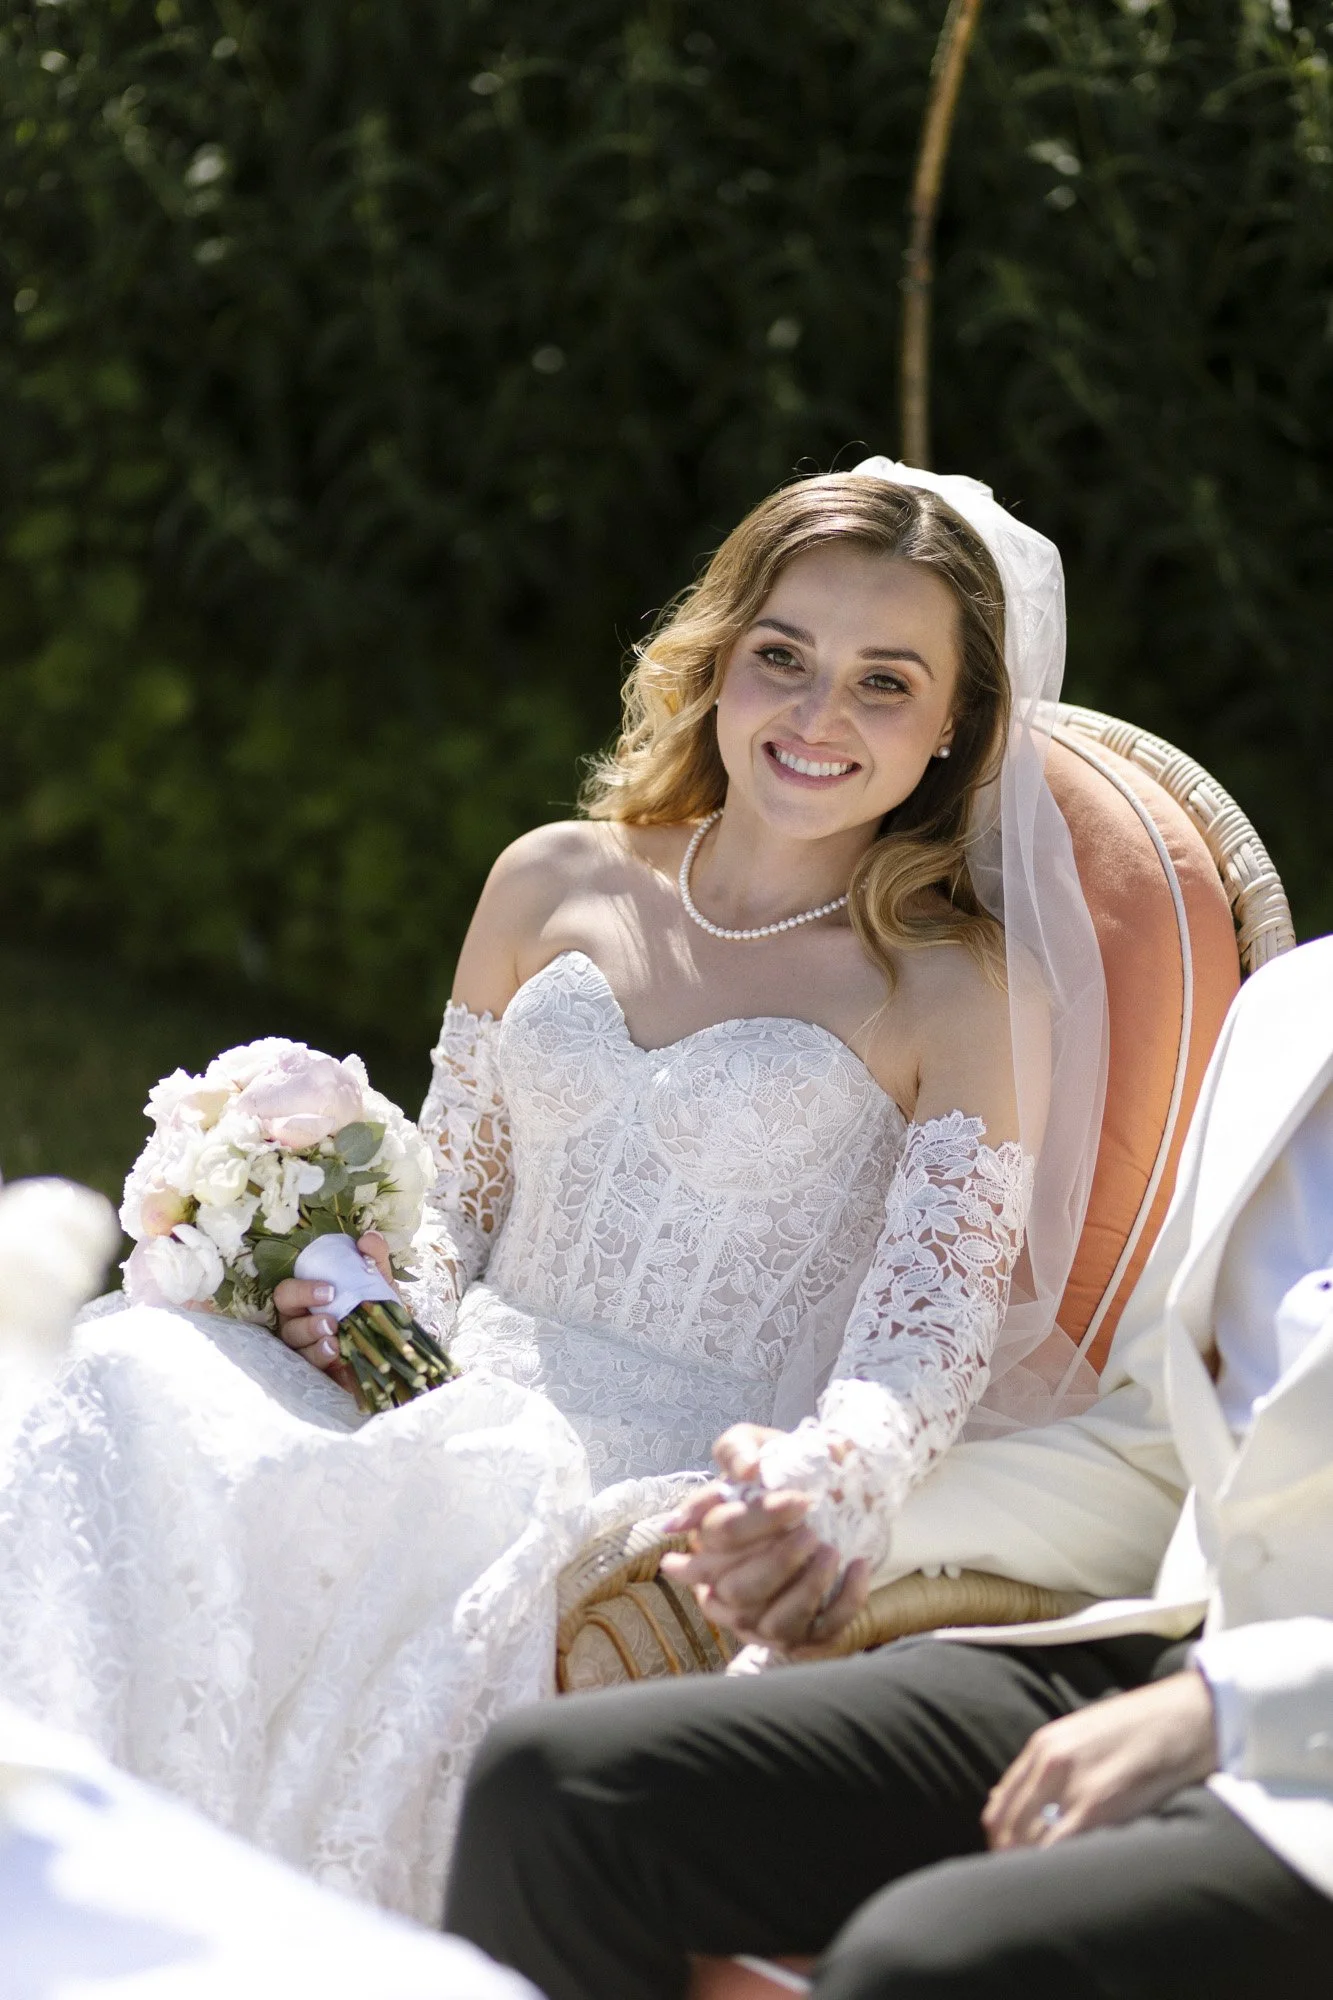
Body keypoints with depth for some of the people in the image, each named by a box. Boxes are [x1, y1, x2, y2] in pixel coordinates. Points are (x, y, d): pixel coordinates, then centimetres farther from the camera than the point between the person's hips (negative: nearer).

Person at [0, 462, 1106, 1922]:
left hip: (690, 1509, -4)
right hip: (462, 1422, 5)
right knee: (138, 1378, -25)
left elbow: (917, 1355, -9)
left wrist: (817, 1494, -32)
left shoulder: (959, 995, -1)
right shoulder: (554, 886, 13)